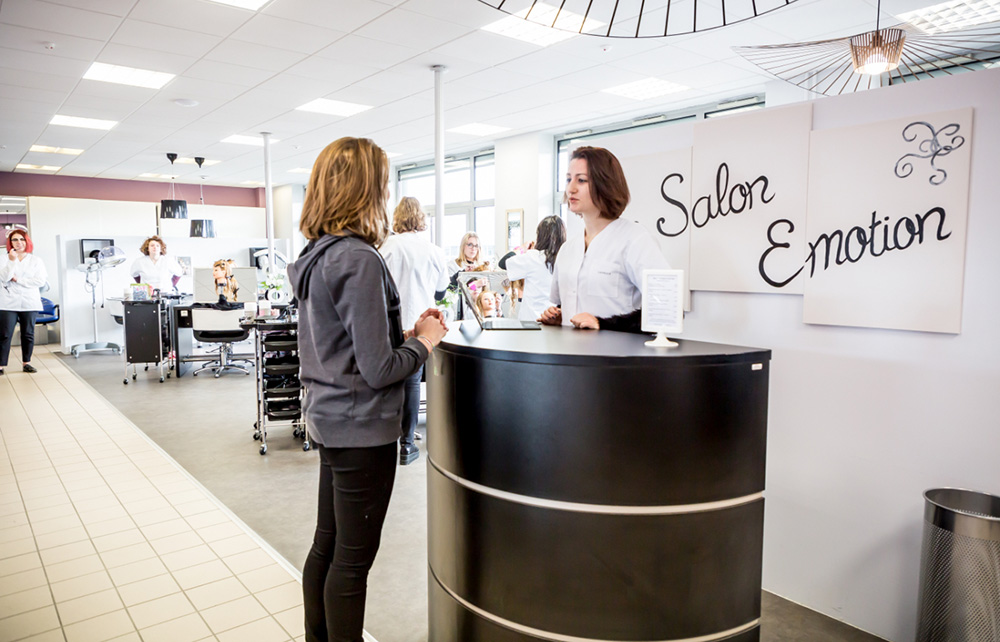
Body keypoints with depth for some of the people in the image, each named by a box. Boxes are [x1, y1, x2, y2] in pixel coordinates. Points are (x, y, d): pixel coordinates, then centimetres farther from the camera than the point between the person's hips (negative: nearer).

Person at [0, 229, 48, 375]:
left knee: (28, 334, 6)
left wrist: (18, 279, -7)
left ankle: (26, 362, 15)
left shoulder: (36, 260, 8)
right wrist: (12, 260, -16)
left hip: (29, 303, 1)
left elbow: (41, 281, -4)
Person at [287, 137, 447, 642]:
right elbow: (378, 370, -23)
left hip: (330, 420, 10)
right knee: (352, 560, 6)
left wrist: (405, 331, 7)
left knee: (327, 545, 21)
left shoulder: (317, 255, 8)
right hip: (361, 428, -9)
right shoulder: (359, 260, -21)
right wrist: (423, 340, -7)